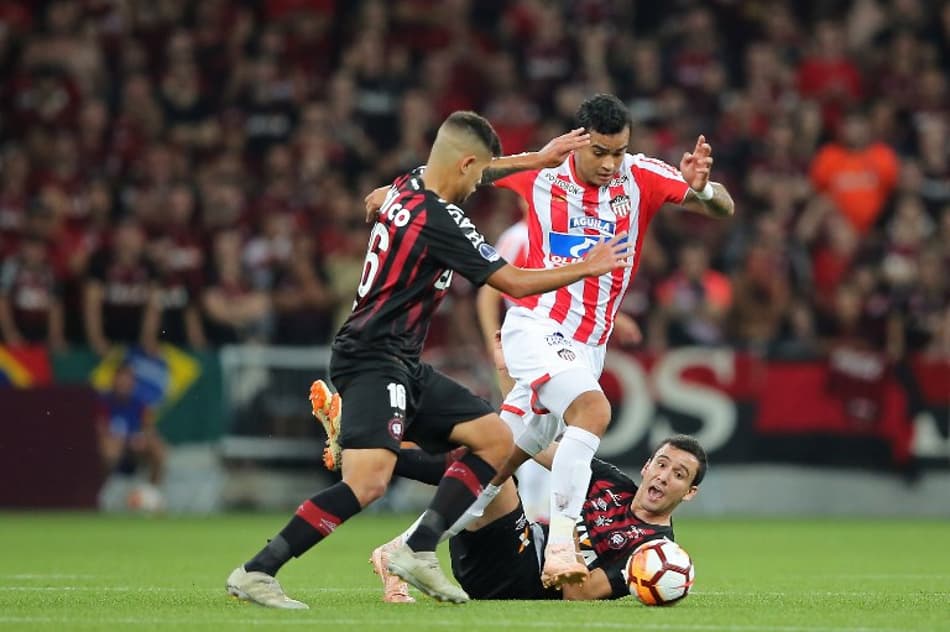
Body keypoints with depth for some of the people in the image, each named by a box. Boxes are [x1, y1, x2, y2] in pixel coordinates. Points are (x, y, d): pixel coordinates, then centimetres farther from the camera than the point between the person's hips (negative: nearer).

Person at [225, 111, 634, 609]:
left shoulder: (408, 185, 7)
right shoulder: (440, 220, -18)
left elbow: (463, 171, 32)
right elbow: (515, 284, -11)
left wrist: (539, 159, 35)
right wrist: (585, 269, 3)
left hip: (402, 365, 10)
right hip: (373, 361, -10)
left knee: (496, 438, 8)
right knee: (370, 479, -27)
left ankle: (418, 551, 2)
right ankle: (255, 572, -24)